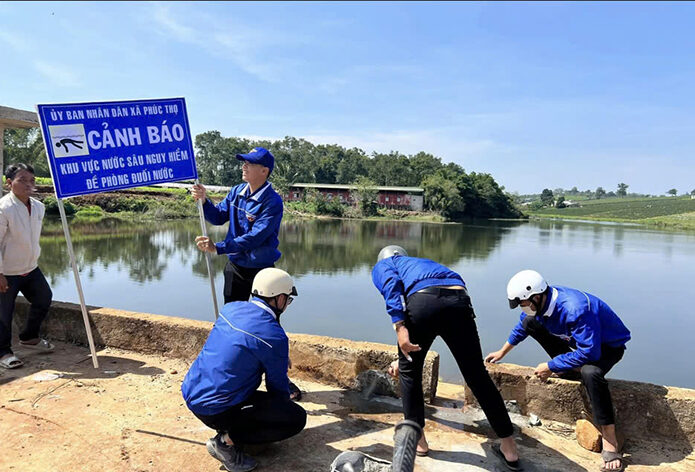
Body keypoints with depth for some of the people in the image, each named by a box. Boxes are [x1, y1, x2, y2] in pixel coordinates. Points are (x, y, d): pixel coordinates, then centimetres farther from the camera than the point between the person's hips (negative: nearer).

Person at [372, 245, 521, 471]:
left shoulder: (381, 266, 29)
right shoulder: (421, 262, 44)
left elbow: (391, 285, 2)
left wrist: (399, 326, -9)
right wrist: (404, 356, 62)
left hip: (422, 301, -4)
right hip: (460, 301, 5)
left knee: (409, 371, 21)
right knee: (477, 375, 18)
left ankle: (418, 441, 32)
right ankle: (510, 450, 29)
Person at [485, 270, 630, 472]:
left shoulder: (575, 310, -39)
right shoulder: (541, 300, -13)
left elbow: (588, 353, -36)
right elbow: (522, 326, 8)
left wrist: (550, 367, -27)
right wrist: (502, 352, 16)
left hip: (608, 345, -8)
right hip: (578, 341, 8)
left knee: (590, 372, -40)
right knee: (529, 322, -3)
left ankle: (610, 443, -28)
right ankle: (570, 368, 1)